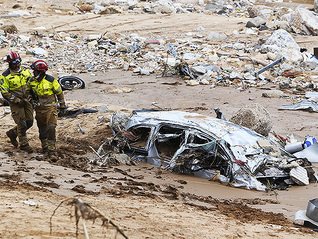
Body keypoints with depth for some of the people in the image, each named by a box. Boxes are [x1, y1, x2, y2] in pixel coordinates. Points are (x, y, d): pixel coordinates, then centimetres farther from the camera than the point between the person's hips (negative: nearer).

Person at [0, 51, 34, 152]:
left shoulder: (25, 71, 5)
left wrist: (32, 95, 5)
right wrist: (17, 100, -17)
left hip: (27, 100, 6)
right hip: (15, 102, -5)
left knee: (29, 122, 5)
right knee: (22, 123, -8)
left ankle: (12, 133, 28)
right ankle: (23, 144, 8)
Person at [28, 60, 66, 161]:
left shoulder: (51, 80, -14)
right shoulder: (32, 81, -1)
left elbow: (59, 93, -1)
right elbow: (30, 92, 19)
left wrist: (62, 106, 6)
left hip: (50, 108, -4)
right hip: (39, 109, 4)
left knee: (51, 129, -15)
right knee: (42, 129, 12)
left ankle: (52, 152, -15)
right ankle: (45, 147, 34)